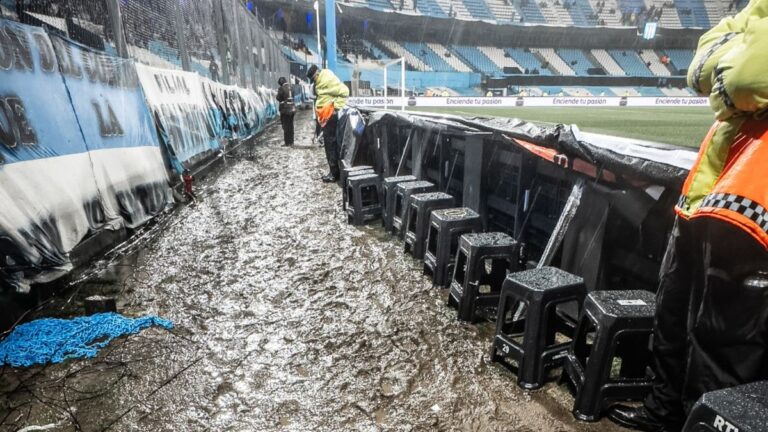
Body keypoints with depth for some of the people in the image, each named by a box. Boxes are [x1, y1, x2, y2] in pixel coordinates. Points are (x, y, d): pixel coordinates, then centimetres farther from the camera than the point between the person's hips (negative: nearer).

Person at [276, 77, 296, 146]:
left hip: (285, 109, -6)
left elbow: (279, 98, -7)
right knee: (290, 126, 13)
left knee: (286, 126, 0)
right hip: (292, 108, 6)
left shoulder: (281, 88, -12)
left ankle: (287, 142, 2)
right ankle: (291, 141, 19)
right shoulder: (291, 88, 5)